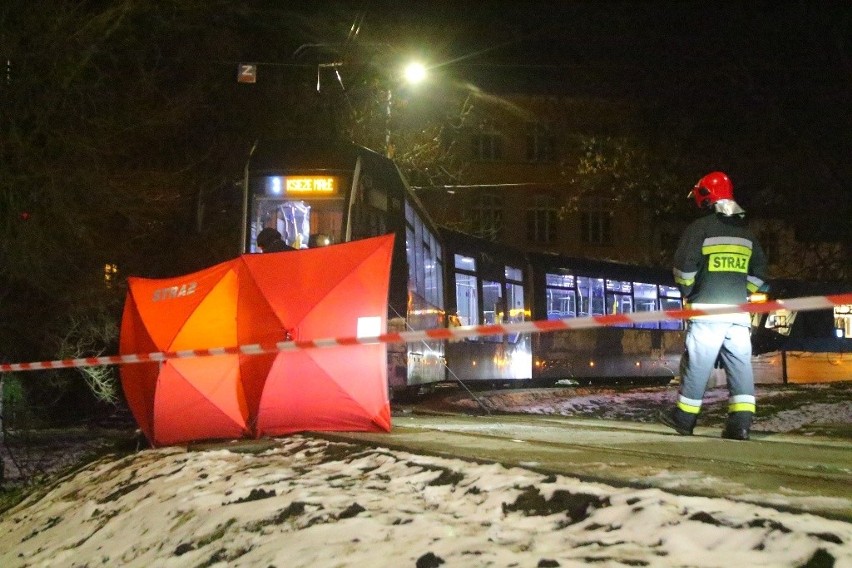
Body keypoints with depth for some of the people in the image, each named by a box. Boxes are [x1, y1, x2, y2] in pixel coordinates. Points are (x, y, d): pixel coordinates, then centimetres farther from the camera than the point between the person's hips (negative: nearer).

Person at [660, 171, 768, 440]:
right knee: (740, 365, 2)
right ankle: (741, 421, -6)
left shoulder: (700, 228, -5)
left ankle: (684, 418, 11)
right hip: (738, 310, 5)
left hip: (707, 309, -5)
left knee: (697, 363, 2)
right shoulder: (746, 232, 15)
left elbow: (684, 266, -10)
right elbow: (758, 272, 19)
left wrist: (687, 292, 7)